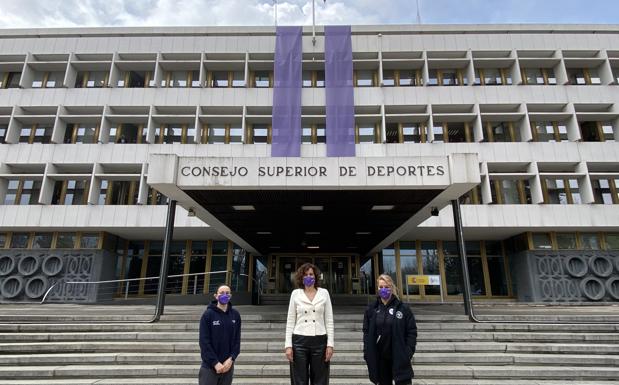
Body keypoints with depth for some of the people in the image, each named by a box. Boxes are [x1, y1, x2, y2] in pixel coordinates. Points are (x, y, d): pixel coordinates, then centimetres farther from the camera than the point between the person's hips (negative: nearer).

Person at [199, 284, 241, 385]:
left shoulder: (235, 315, 4)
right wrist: (215, 363, -14)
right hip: (209, 366, -3)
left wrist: (231, 359, -9)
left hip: (228, 365, 3)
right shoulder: (208, 314, -6)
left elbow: (237, 340, 4)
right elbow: (204, 341, -10)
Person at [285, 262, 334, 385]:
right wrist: (288, 345, -3)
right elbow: (290, 321, 4)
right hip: (299, 341, 0)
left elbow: (329, 320, 4)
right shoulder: (295, 293, 4)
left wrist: (330, 344, -2)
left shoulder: (324, 293, 4)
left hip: (320, 341, 0)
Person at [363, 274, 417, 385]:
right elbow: (366, 332, 5)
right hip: (379, 358, 3)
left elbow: (412, 331, -3)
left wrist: (409, 352, -11)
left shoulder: (403, 309, -4)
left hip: (399, 357, -3)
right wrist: (367, 353, -1)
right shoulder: (371, 309, 4)